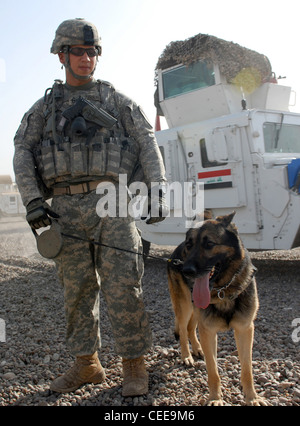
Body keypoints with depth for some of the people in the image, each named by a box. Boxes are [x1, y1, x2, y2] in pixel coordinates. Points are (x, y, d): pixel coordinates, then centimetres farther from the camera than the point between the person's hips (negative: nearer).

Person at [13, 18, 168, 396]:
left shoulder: (116, 100, 13)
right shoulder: (45, 107, 17)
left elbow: (147, 145, 5)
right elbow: (22, 152, 8)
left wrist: (157, 192, -7)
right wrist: (32, 201, -6)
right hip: (66, 208, 2)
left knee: (122, 286, -7)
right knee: (77, 290, 6)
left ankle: (134, 365, 6)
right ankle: (86, 365, 19)